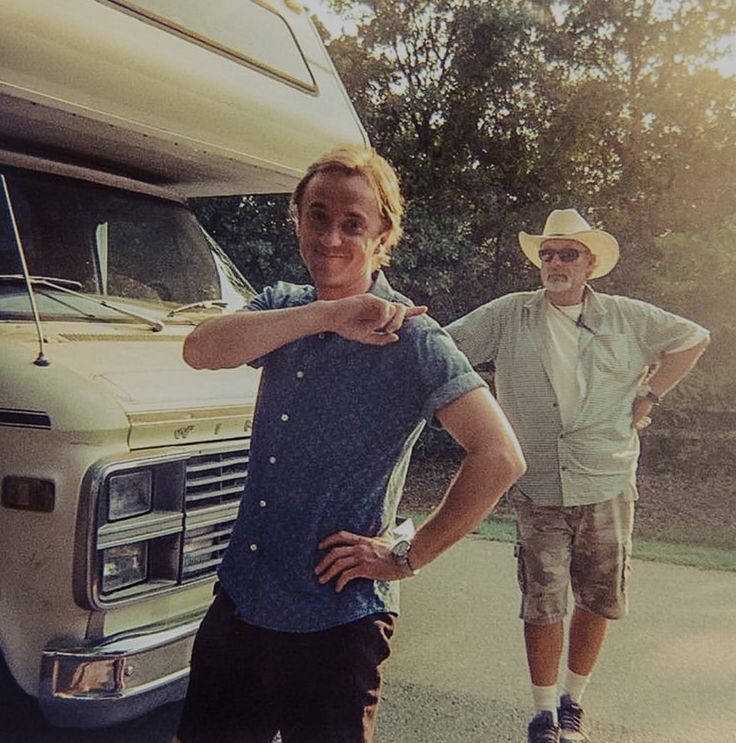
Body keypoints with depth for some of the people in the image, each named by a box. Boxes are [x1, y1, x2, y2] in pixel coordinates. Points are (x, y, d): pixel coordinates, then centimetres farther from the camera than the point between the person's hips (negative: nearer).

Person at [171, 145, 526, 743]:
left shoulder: (409, 339, -13)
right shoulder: (280, 308, 4)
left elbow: (501, 458, -20)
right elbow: (200, 350, -16)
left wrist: (407, 557, -15)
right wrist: (327, 315, -25)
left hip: (336, 623, -5)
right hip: (239, 600, 6)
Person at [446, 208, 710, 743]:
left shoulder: (626, 317, 5)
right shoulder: (507, 316, 2)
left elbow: (693, 338, 14)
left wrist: (648, 398, 7)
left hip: (609, 486, 2)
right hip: (538, 491, -1)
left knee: (597, 601, 11)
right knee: (542, 605, 2)